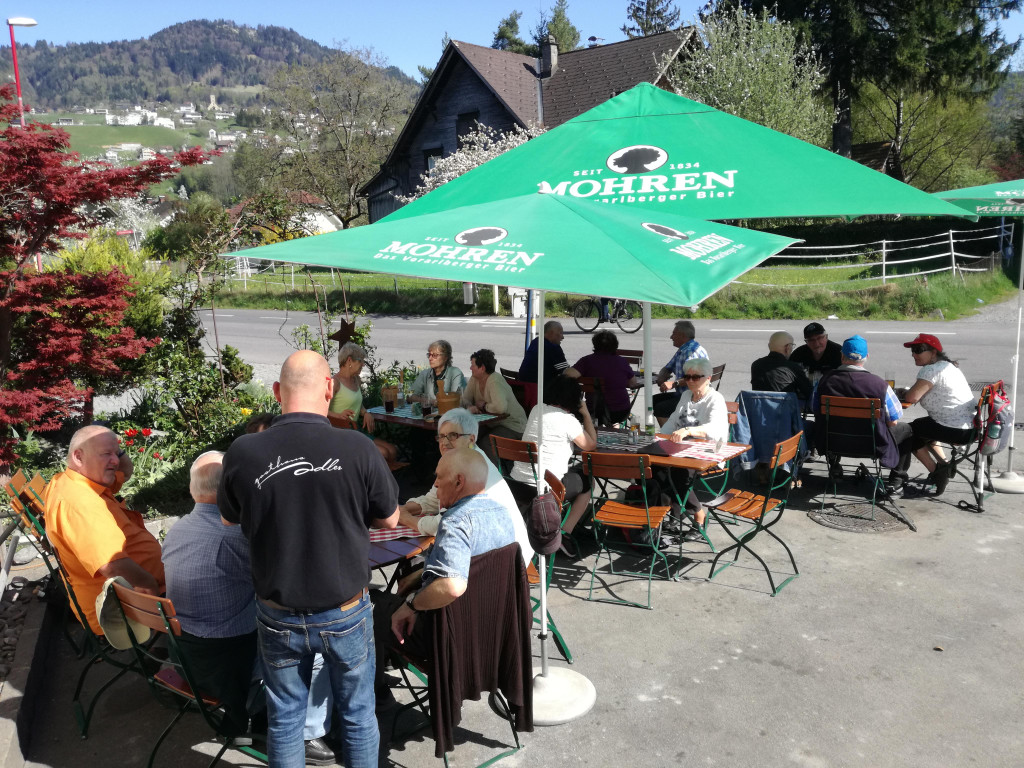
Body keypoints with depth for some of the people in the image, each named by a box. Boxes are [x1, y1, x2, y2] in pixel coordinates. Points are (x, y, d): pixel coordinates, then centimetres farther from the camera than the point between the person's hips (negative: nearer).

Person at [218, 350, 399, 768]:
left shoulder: (242, 453, -16)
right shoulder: (358, 450, -21)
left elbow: (230, 518, 4)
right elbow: (389, 519, -4)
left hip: (279, 619, 1)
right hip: (346, 615, -1)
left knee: (284, 718, 22)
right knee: (357, 714, 21)